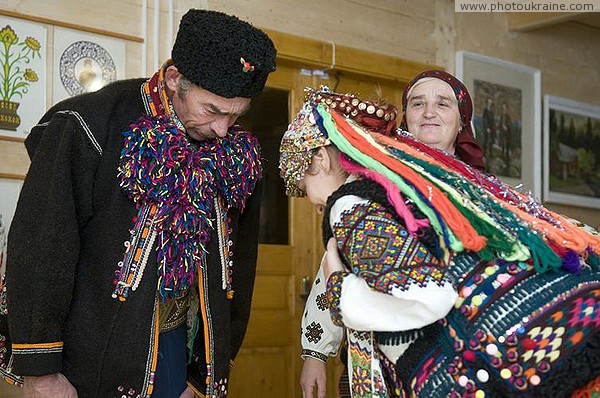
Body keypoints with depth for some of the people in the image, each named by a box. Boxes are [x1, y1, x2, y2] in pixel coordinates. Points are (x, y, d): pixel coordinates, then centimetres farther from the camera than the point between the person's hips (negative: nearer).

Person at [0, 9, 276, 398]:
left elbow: (239, 264, 9)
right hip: (92, 358, -4)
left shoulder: (237, 156, 0)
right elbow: (39, 250, -16)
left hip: (180, 347, 5)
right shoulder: (89, 128, -16)